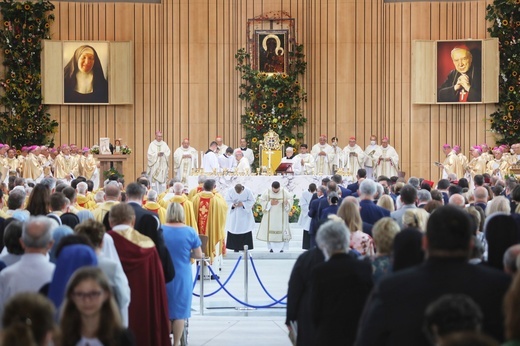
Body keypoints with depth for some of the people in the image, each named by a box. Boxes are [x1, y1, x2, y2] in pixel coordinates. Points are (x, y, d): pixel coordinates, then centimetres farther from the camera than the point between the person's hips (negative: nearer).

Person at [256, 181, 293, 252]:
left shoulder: (284, 192, -6)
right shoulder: (267, 192, -7)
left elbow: (290, 199, 3)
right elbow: (262, 201, -3)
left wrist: (287, 202, -19)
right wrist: (270, 203, -17)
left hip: (281, 215, 0)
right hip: (270, 215, 0)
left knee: (282, 230, -2)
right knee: (269, 230, 0)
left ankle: (283, 247, 6)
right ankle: (270, 247, 10)